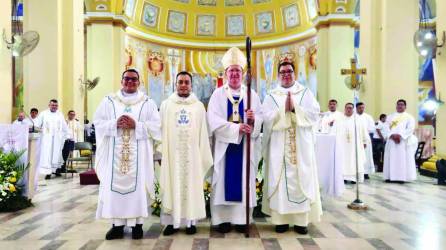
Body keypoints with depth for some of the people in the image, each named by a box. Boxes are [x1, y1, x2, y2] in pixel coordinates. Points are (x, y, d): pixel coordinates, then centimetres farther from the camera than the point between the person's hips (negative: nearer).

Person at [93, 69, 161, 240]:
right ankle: (117, 224, 12)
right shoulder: (109, 101, 11)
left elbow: (156, 125, -2)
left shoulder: (148, 103, 6)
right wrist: (115, 124, -12)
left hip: (138, 154, -1)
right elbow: (97, 122, 5)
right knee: (114, 185, 1)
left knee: (137, 185, -1)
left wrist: (136, 125, -14)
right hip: (115, 153, 1)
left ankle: (137, 223, 9)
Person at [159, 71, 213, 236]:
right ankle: (172, 221, 11)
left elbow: (203, 133, 6)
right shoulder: (166, 105, 7)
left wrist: (204, 156, 1)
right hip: (171, 153, 0)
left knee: (192, 185, 4)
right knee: (172, 185, 3)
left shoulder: (199, 106, 7)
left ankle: (191, 221, 14)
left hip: (192, 153, 0)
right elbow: (161, 130, 4)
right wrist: (160, 153, -3)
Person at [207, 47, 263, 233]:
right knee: (224, 181, 1)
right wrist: (236, 128, -20)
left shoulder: (251, 94, 8)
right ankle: (223, 218, 10)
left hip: (245, 146, 2)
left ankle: (242, 218, 13)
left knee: (244, 180, 4)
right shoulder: (218, 94, 2)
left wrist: (253, 120, -22)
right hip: (224, 146, -1)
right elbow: (214, 121, -11)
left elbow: (260, 119, 1)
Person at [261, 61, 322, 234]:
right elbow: (267, 118, -6)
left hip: (301, 146, 1)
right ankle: (281, 219, 8)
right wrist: (284, 109, -18)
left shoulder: (306, 93, 9)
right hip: (279, 147, 0)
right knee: (280, 180, 0)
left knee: (301, 180, 1)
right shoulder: (271, 96, 8)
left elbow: (314, 114, -4)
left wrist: (294, 108, -15)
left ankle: (301, 220, 10)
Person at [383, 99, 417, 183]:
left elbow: (410, 129, -5)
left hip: (403, 141, -3)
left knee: (402, 159, -6)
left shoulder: (409, 117, 8)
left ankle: (402, 177, -5)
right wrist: (392, 135, -12)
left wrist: (400, 135, -17)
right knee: (391, 159, 0)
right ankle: (391, 177, 2)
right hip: (391, 140, 3)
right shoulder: (390, 116, 17)